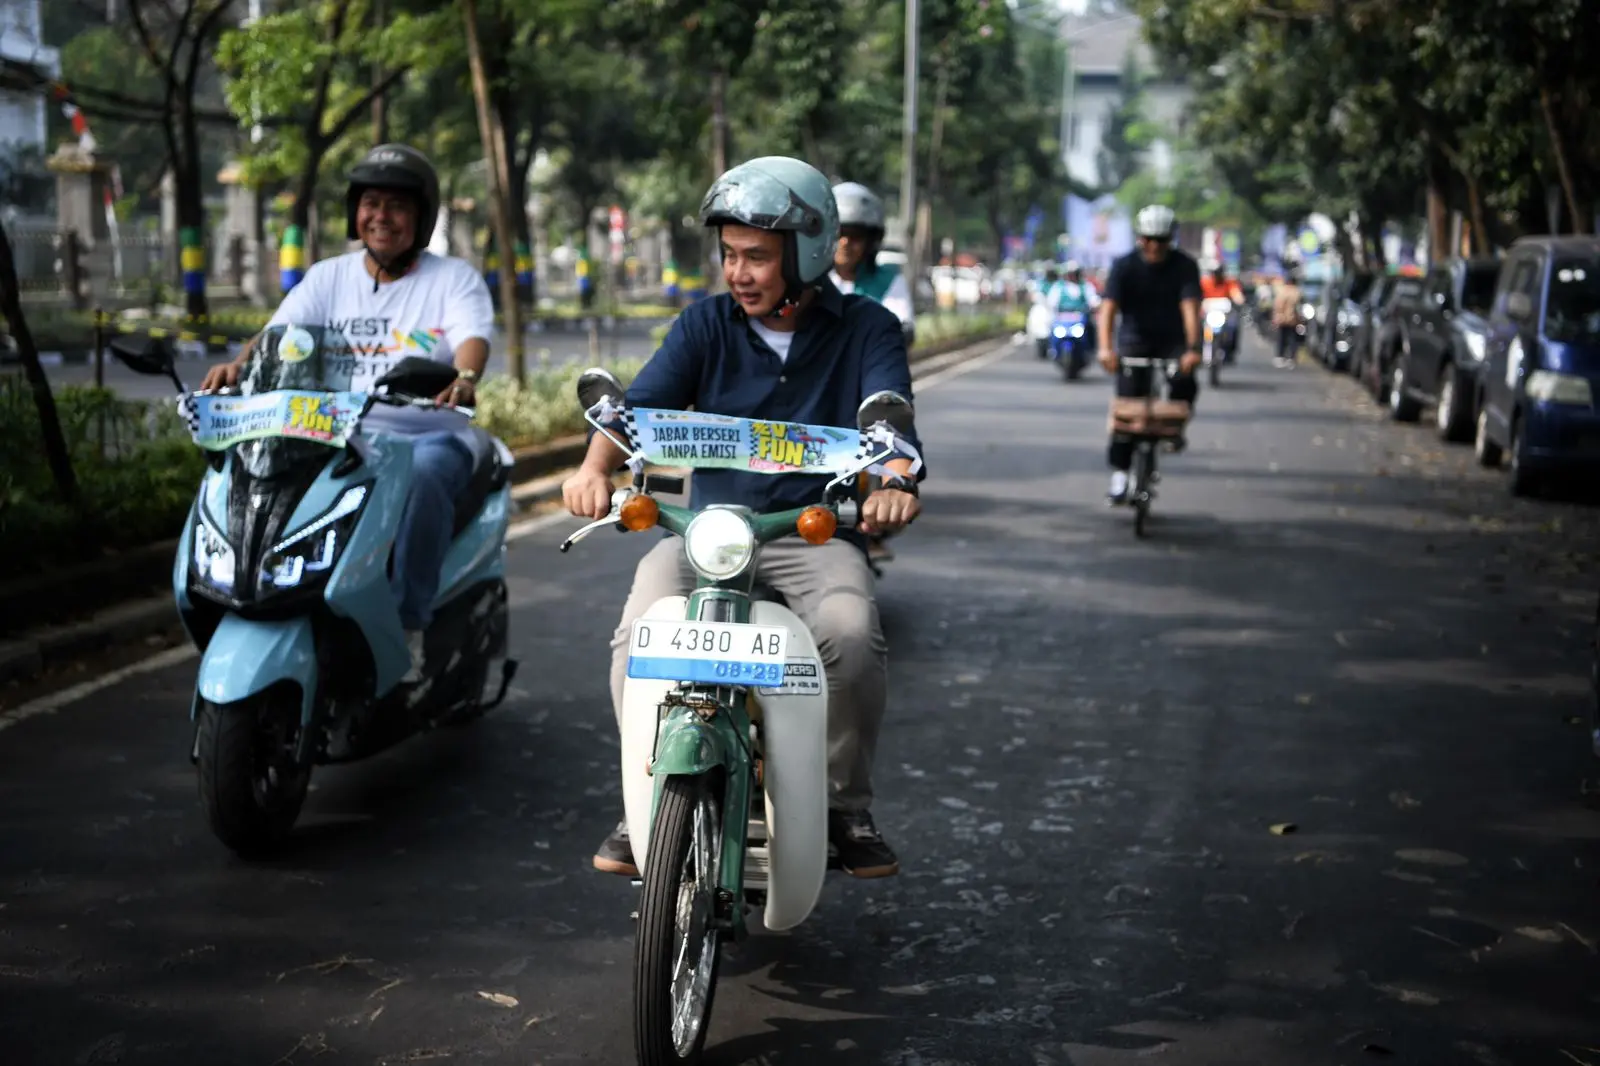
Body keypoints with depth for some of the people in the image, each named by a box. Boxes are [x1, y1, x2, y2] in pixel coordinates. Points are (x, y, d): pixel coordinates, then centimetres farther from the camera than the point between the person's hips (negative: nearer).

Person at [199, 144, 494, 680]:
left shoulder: (455, 279, 6)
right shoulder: (329, 277, 16)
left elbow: (473, 338, -13)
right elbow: (281, 333, 3)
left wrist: (465, 377, -37)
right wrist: (240, 363, -21)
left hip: (429, 433, -3)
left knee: (425, 475, -38)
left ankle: (408, 627, -30)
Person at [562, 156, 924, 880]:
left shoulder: (865, 328, 3)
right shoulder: (706, 325, 8)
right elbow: (639, 404, -5)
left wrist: (895, 479, -37)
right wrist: (596, 467, -28)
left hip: (815, 531, -1)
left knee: (852, 636, -31)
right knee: (640, 637, -26)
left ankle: (847, 807, -7)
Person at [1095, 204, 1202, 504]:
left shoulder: (1185, 265, -11)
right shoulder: (1125, 265, -12)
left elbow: (1190, 307, -22)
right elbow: (1108, 307, -23)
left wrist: (1192, 349, -37)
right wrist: (1105, 348, -39)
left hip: (1172, 341, 0)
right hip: (1135, 340, 0)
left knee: (1185, 382, -28)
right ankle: (1120, 471, -1)